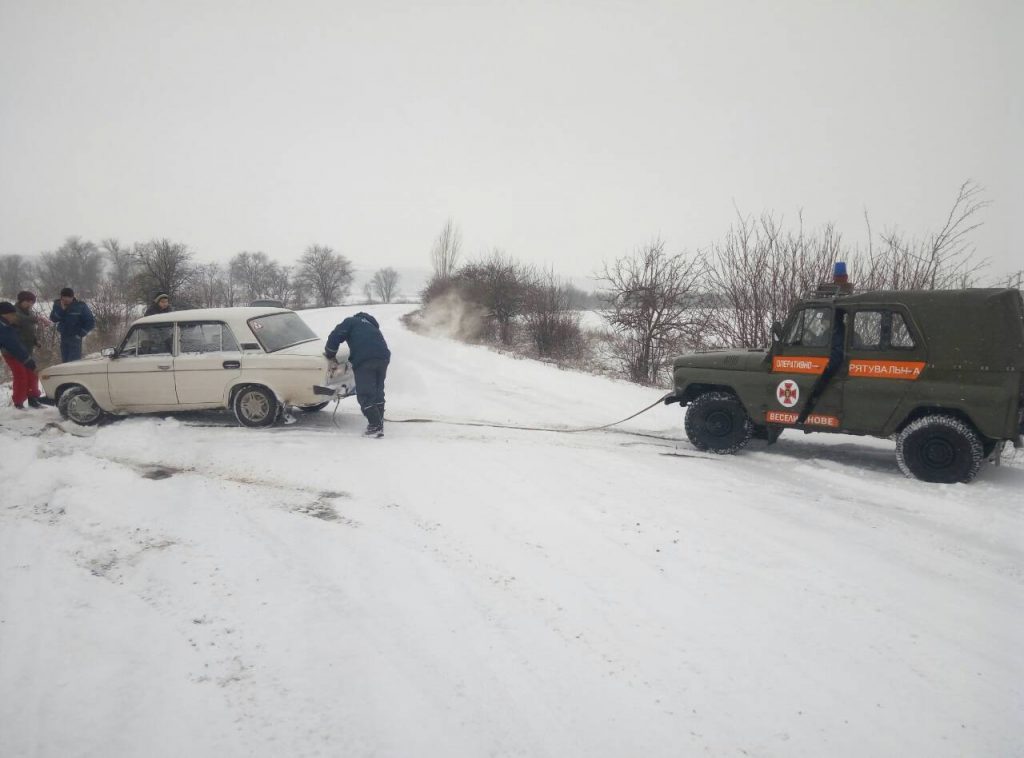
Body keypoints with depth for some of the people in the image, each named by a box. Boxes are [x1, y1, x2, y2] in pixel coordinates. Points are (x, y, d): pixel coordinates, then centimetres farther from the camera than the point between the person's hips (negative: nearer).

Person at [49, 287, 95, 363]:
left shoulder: (81, 306, -8)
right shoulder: (58, 304, 4)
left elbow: (91, 322, -5)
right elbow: (53, 319, -6)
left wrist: (81, 333, -9)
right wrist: (61, 309, -21)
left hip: (75, 338, -5)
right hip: (63, 337, 5)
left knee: (74, 362, -13)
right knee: (65, 361, 10)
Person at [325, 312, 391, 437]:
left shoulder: (351, 321, 17)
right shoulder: (370, 324, 38)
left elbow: (336, 336, 4)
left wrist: (330, 354, 15)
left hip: (364, 360, -6)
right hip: (383, 357, 7)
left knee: (365, 394, -3)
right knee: (378, 392, 17)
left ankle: (375, 426, -10)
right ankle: (379, 424, 19)